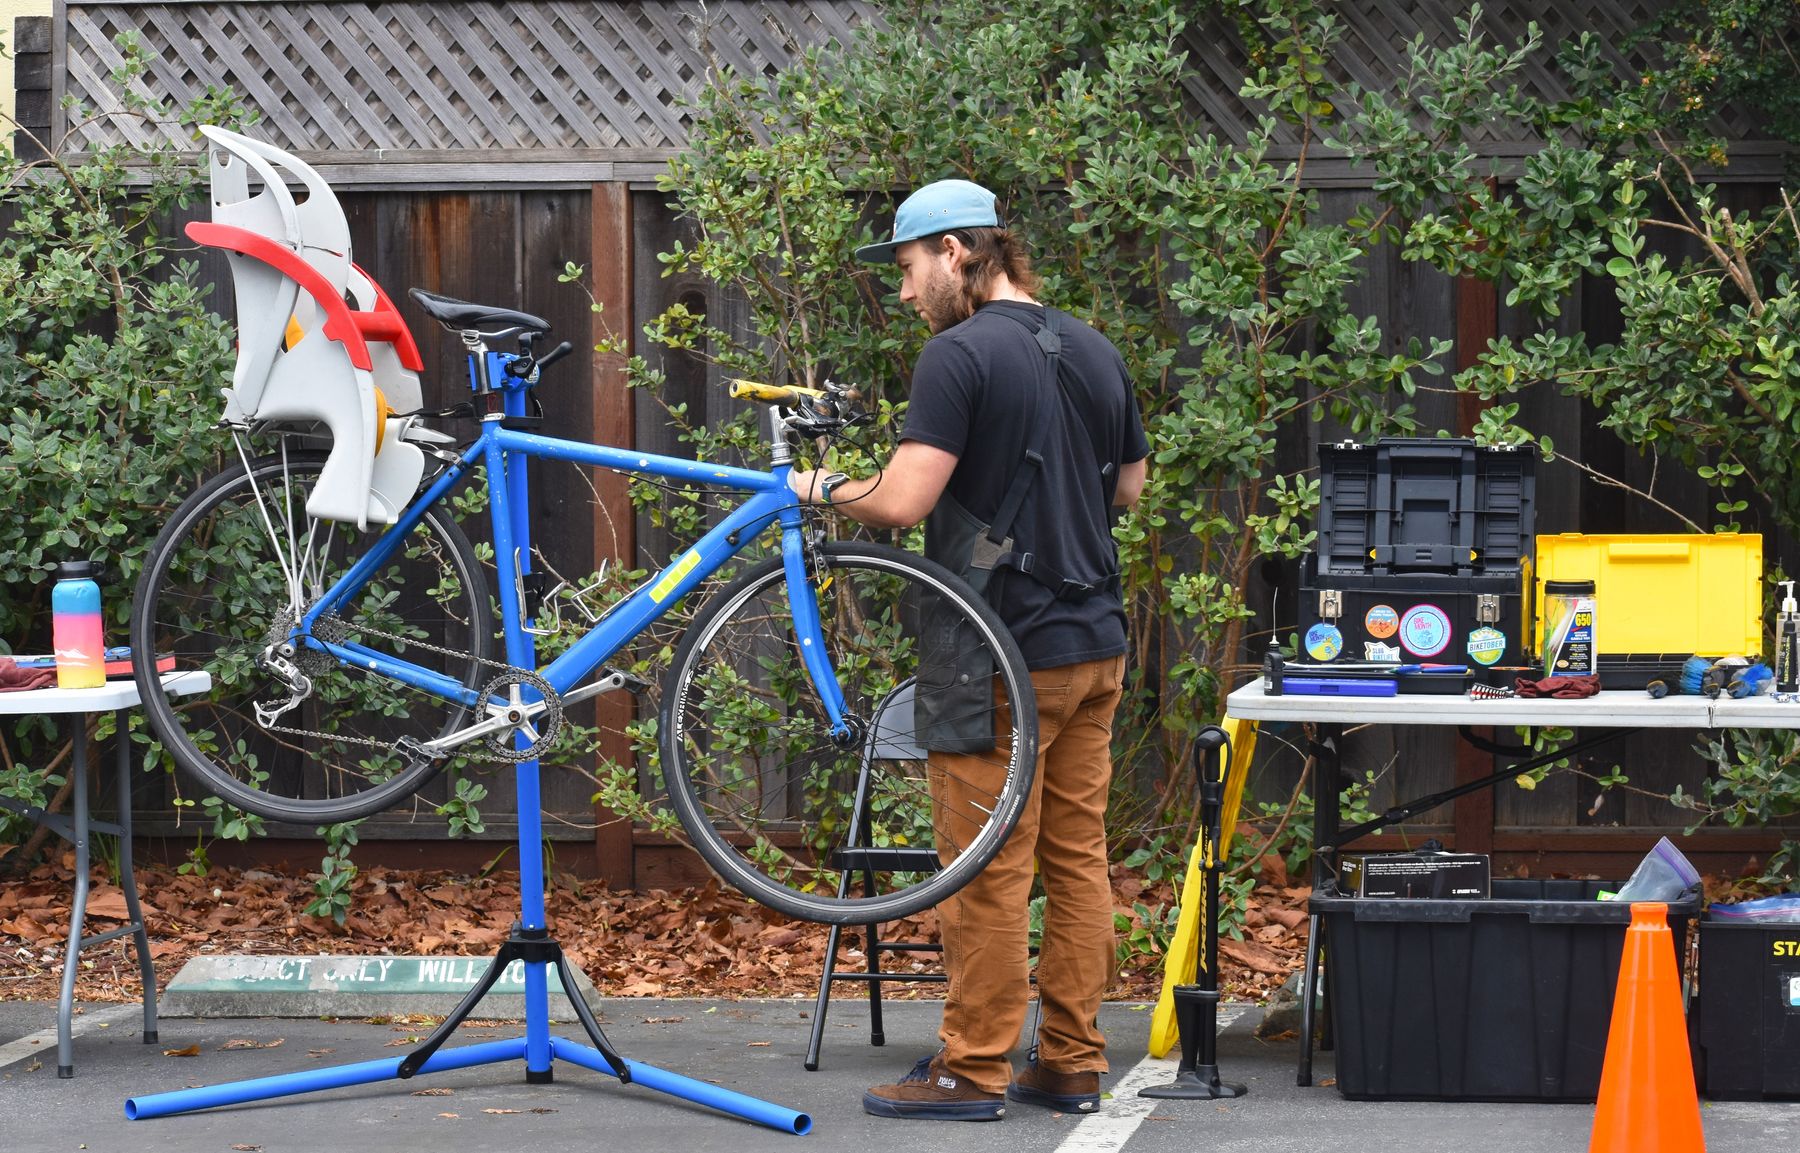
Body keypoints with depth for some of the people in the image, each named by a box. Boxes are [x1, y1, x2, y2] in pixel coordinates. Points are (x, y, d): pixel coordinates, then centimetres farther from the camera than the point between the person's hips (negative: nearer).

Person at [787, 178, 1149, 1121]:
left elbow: (902, 503, -21)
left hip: (1005, 653, -8)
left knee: (988, 869, -2)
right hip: (1096, 644, 8)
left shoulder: (961, 354, -14)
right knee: (1077, 857, 10)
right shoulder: (1094, 352, 11)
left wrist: (823, 490, -3)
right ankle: (1071, 1061, 14)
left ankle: (972, 1070, 3)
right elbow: (1128, 483, 22)